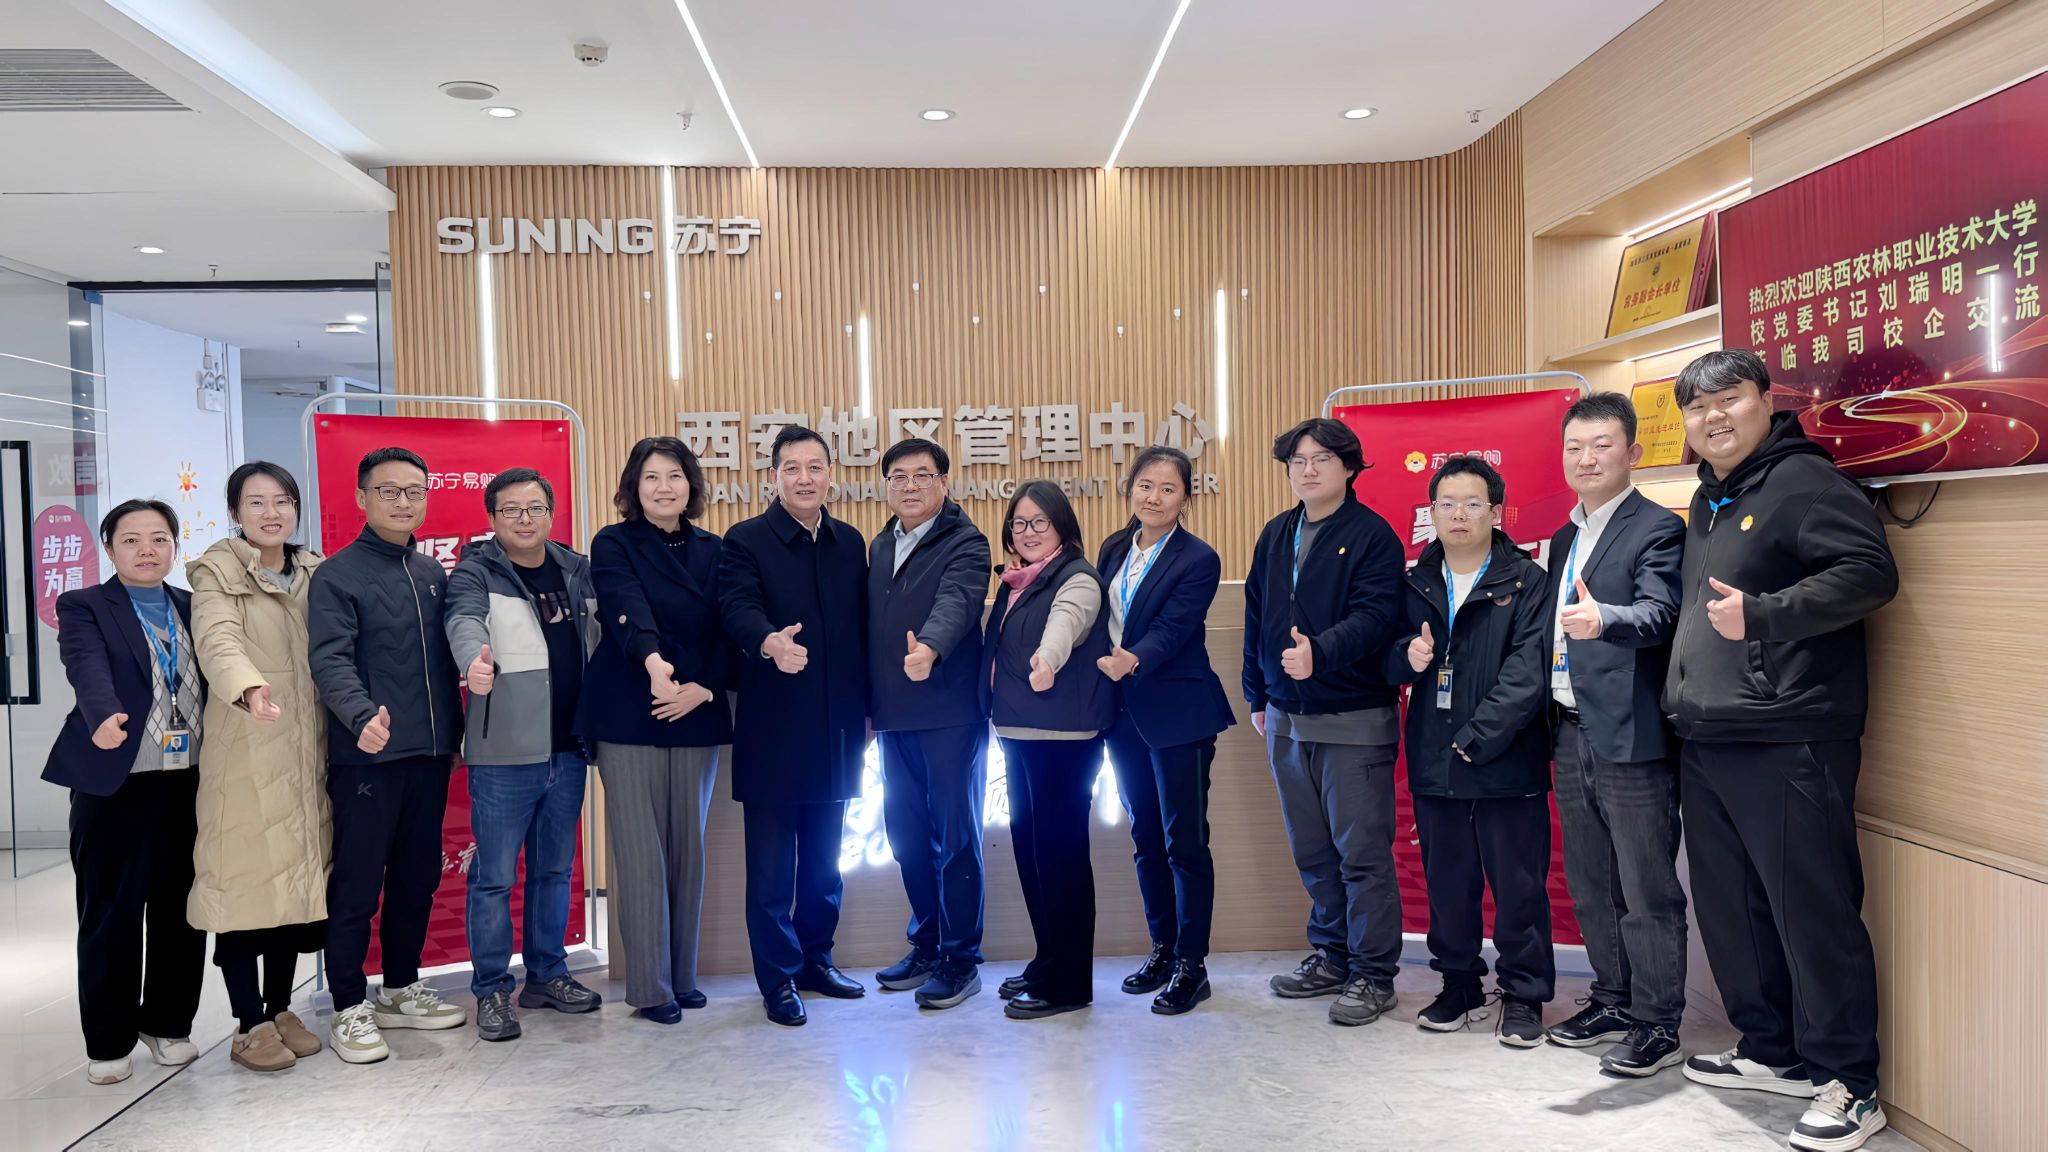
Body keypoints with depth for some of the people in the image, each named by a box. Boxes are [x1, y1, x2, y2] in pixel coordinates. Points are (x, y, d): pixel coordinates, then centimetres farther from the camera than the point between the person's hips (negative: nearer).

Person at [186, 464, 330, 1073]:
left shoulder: (316, 573, 14)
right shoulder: (217, 572, -3)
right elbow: (218, 640, -21)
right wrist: (249, 687, -41)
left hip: (307, 750, 5)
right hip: (245, 751, -5)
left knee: (299, 874, 8)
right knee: (245, 876, -3)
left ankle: (280, 1009, 21)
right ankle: (249, 1024, 7)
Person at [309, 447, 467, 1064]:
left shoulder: (433, 574, 14)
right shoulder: (338, 575, -5)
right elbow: (331, 659, -18)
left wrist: (456, 731, 15)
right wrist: (362, 715, -34)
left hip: (429, 755, 6)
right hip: (366, 756, -6)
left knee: (418, 879, 14)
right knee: (357, 887, 1)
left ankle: (402, 990, 28)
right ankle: (350, 1009, 12)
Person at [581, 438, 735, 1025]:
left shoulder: (712, 550, 11)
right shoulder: (614, 545, -1)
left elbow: (726, 632, 7)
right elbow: (628, 612, -20)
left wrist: (705, 688, -10)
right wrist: (654, 661, -39)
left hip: (697, 714, 4)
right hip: (629, 714, -4)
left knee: (689, 848, 9)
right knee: (641, 851, -3)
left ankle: (683, 975, 20)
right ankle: (649, 986, 6)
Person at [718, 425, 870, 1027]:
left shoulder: (850, 543, 11)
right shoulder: (745, 541, -4)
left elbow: (862, 627, 11)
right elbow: (738, 608, -21)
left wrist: (865, 707, 8)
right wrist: (770, 642, -42)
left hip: (836, 729, 5)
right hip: (773, 731, -5)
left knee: (824, 859, 15)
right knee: (771, 865, 2)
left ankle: (816, 959, 29)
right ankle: (778, 979, 13)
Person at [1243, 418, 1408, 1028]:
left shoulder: (1372, 535, -8)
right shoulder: (1275, 535, 12)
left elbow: (1374, 615, -19)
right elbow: (1256, 617, 16)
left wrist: (1320, 652, -34)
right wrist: (1258, 697, 16)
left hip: (1354, 719, -6)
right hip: (1287, 719, 7)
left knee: (1362, 850, -2)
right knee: (1312, 850, 16)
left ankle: (1373, 975, 10)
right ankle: (1332, 955, 30)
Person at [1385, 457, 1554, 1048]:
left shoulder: (1526, 582, -3)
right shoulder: (1416, 584, 11)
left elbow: (1528, 670, -12)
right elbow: (1391, 664, 16)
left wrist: (1477, 737, -17)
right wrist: (1407, 656, -8)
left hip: (1507, 761, -4)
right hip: (1434, 761, 4)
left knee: (1519, 885, 2)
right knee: (1447, 881, 12)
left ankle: (1523, 994, 16)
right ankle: (1459, 984, 26)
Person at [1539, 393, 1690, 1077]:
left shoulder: (1657, 528, -7)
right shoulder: (1564, 539, 17)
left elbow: (1658, 614, -22)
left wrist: (1602, 619, -43)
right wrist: (1550, 722, 14)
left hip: (1631, 738, -8)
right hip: (1572, 736, 8)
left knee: (1648, 892, 1)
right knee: (1590, 886, 17)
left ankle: (1658, 1024, 12)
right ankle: (1613, 1001, 30)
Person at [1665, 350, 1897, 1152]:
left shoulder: (1803, 479, -6)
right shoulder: (1708, 501, 20)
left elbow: (1870, 572, -16)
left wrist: (1761, 614, -23)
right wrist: (1681, 694, 20)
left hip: (1787, 741, -9)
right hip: (1706, 742, 9)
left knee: (1813, 910, -4)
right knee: (1728, 906, 13)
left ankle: (1847, 1082, 8)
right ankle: (1773, 1052, 27)